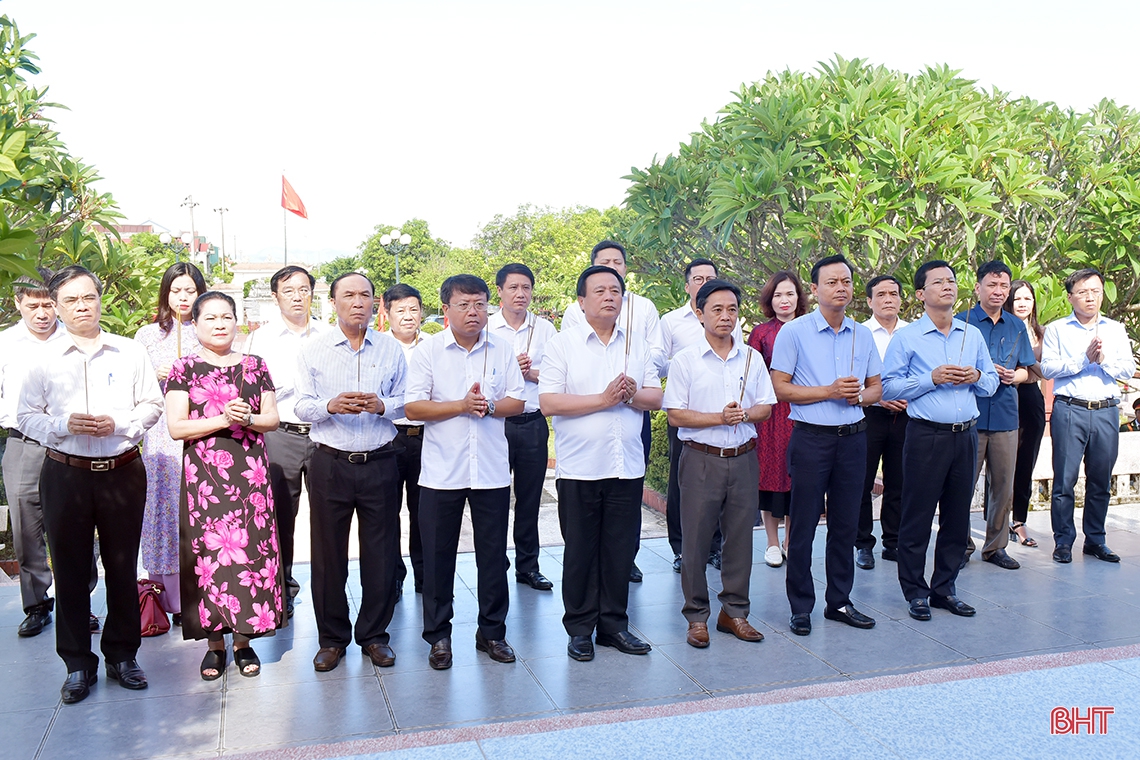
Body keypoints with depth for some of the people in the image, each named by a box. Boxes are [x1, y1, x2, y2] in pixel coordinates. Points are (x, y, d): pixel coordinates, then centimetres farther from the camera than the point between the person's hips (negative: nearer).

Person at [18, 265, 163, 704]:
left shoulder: (131, 353, 4)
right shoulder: (45, 360, 3)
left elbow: (152, 405, 4)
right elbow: (27, 417, 4)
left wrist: (119, 424, -12)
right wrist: (64, 425, -14)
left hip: (123, 472, 0)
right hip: (65, 475, 0)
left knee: (123, 567, 8)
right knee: (70, 570, 6)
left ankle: (122, 655, 24)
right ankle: (78, 664, 20)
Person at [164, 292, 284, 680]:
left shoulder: (255, 366, 10)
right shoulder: (185, 368, 3)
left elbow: (272, 419, 10)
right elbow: (175, 427, -4)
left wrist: (248, 419, -11)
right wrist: (223, 419, -15)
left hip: (250, 472, 2)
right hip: (204, 473, -2)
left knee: (250, 548, 1)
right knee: (209, 550, 0)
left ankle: (243, 639, 14)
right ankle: (214, 642, 14)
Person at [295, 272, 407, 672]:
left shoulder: (391, 348, 6)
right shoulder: (313, 349, 3)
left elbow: (404, 403, 6)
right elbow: (302, 405, 0)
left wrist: (380, 406, -15)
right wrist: (330, 406, -20)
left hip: (380, 463, 1)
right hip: (330, 463, -1)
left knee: (380, 551, 6)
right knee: (328, 552, 6)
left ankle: (374, 635, 23)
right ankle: (332, 637, 23)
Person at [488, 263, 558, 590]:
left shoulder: (545, 328, 5)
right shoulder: (485, 328, 0)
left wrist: (532, 373, -13)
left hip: (534, 425, 2)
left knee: (530, 499, 11)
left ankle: (528, 566, 24)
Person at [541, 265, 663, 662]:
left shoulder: (638, 343, 10)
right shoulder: (563, 344, -3)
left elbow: (655, 397, 9)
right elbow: (548, 403, -11)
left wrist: (632, 394, -13)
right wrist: (603, 399, -15)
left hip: (627, 465, 3)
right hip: (579, 466, -3)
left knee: (621, 549, 10)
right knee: (580, 551, 6)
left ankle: (614, 624, 24)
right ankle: (580, 628, 20)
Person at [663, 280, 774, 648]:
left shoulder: (752, 358, 9)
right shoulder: (685, 360, -1)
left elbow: (766, 408, 9)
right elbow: (675, 415, -6)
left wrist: (744, 414, -12)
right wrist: (719, 418, -17)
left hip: (743, 459, 3)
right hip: (701, 459, -3)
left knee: (740, 537, 9)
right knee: (695, 539, 2)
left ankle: (734, 611, 23)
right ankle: (697, 616, 15)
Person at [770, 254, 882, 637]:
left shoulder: (863, 335, 10)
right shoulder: (794, 332, -4)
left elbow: (876, 387, 15)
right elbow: (780, 387, -8)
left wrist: (859, 395, -8)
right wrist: (829, 392, -15)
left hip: (853, 437, 5)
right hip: (811, 438, -4)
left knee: (846, 526, 12)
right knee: (803, 527, 1)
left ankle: (839, 601, 25)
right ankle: (801, 607, 12)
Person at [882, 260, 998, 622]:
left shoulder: (973, 335, 13)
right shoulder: (906, 338, -1)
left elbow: (992, 383, 17)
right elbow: (888, 387, -7)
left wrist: (976, 377, -5)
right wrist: (932, 379, -15)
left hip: (966, 435, 5)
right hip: (926, 436, -5)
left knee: (957, 517, 10)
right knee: (917, 517, 1)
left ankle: (944, 588, 23)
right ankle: (915, 592, 12)